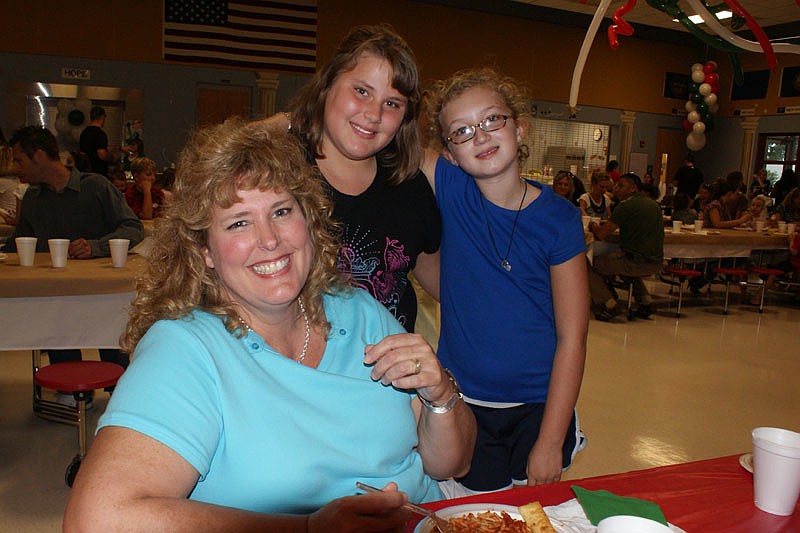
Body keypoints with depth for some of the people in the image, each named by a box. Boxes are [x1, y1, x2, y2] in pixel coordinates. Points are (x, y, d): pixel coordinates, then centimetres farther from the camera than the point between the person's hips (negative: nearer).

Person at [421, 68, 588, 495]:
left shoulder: (558, 219, -11)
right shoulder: (450, 188, -7)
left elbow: (572, 337, -11)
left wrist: (551, 442, -11)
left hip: (540, 408, -1)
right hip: (463, 408, 1)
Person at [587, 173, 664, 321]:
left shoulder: (626, 205, -11)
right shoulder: (653, 204, 14)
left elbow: (601, 235, -12)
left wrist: (594, 226, 10)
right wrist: (609, 224, 24)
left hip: (636, 261, -8)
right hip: (656, 263, 8)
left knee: (589, 266, 6)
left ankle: (608, 304, 1)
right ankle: (646, 301, 27)